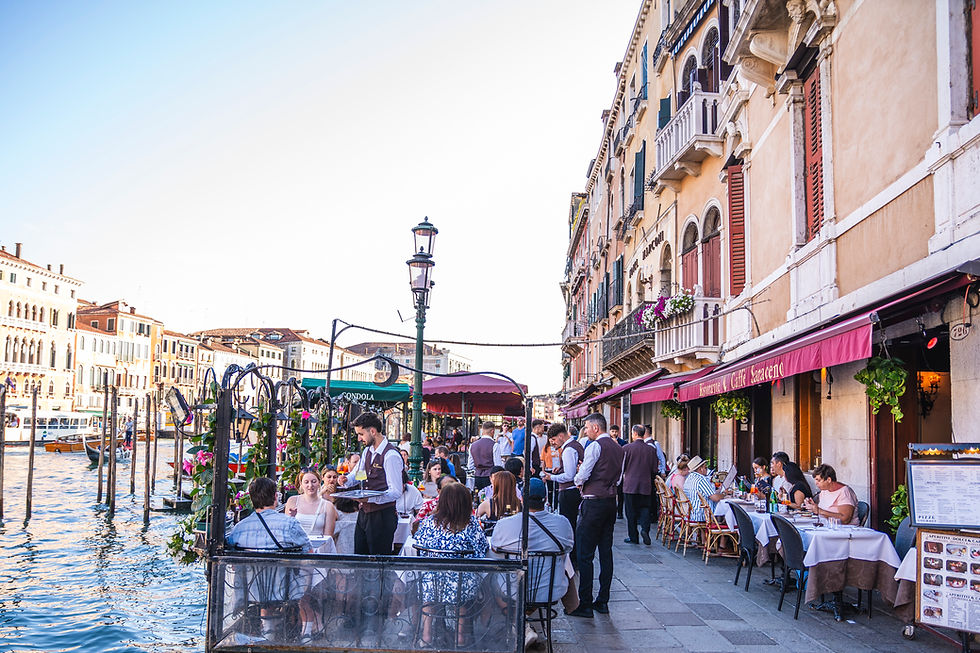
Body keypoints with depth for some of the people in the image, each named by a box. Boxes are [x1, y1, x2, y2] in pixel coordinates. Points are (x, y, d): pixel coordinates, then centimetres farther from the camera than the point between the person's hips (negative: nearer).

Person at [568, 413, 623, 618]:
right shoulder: (618, 448, 13)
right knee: (606, 552, 11)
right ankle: (603, 601, 16)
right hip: (611, 500, 8)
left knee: (585, 554, -4)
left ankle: (585, 604, -2)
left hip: (594, 502, -8)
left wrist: (578, 482, 5)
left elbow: (581, 476, -15)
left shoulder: (595, 446, -12)